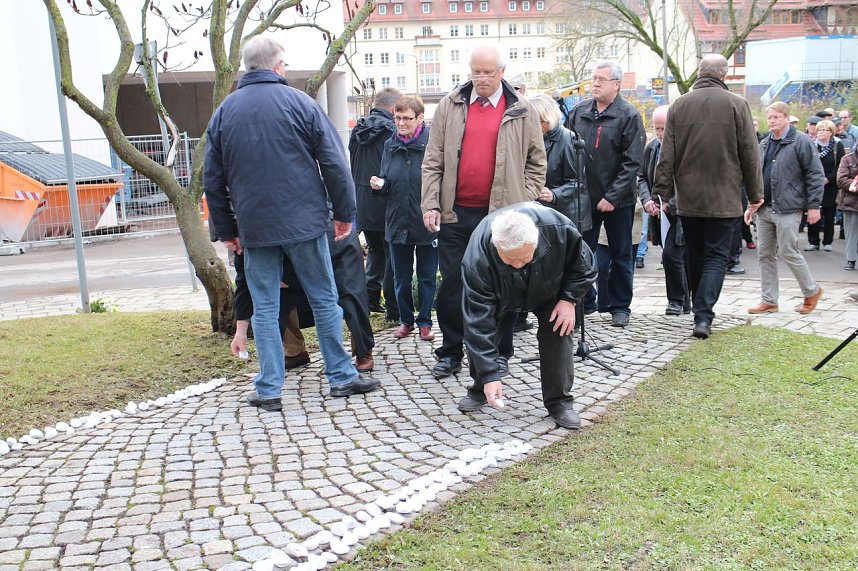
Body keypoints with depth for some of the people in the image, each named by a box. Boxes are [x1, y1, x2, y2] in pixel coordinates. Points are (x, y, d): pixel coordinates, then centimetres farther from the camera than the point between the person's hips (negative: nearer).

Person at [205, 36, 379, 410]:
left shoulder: (223, 113, 6)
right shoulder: (300, 103, -3)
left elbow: (213, 180, 10)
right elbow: (334, 164, -5)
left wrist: (227, 231, 17)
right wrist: (344, 213, 4)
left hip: (255, 227, 2)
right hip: (305, 222, -2)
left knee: (265, 308, 8)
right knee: (324, 300, 8)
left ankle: (269, 389, 10)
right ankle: (342, 377, 14)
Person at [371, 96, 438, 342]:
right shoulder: (390, 145, 5)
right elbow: (387, 185, 12)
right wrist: (380, 184, -10)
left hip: (426, 222, -4)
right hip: (397, 221, 4)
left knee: (427, 277, 9)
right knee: (401, 277, 14)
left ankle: (425, 321, 22)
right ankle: (406, 320, 28)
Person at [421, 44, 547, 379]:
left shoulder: (521, 112, 3)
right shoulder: (450, 106, 7)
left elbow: (536, 162, 6)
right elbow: (433, 160, 6)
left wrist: (525, 205, -2)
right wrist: (431, 204, -1)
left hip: (502, 214, -1)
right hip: (455, 213, 2)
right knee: (451, 283, 7)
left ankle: (499, 355, 20)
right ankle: (450, 353, 20)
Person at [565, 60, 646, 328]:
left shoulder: (629, 116, -7)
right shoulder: (578, 112, 5)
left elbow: (632, 162, -11)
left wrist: (613, 196, -16)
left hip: (618, 200, -3)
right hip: (585, 197, 3)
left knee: (621, 255, 8)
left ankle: (619, 306, 19)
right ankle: (582, 301, 21)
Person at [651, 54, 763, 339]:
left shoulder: (679, 105, 1)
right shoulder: (736, 104, -5)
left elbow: (667, 155, -1)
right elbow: (749, 153, -3)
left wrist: (662, 192, 5)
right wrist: (755, 193, 7)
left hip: (688, 198, 3)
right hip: (724, 198, -3)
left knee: (695, 256, 15)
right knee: (716, 257, 1)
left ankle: (700, 312, 25)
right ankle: (703, 316, -11)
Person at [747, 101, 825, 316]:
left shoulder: (802, 142, -6)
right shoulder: (764, 144, 14)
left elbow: (815, 175, -7)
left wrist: (814, 205, -11)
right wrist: (751, 205, 15)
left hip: (787, 209, -7)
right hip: (764, 209, 7)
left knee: (788, 252, -5)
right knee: (765, 254, 7)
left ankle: (812, 291, 17)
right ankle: (769, 301, 15)